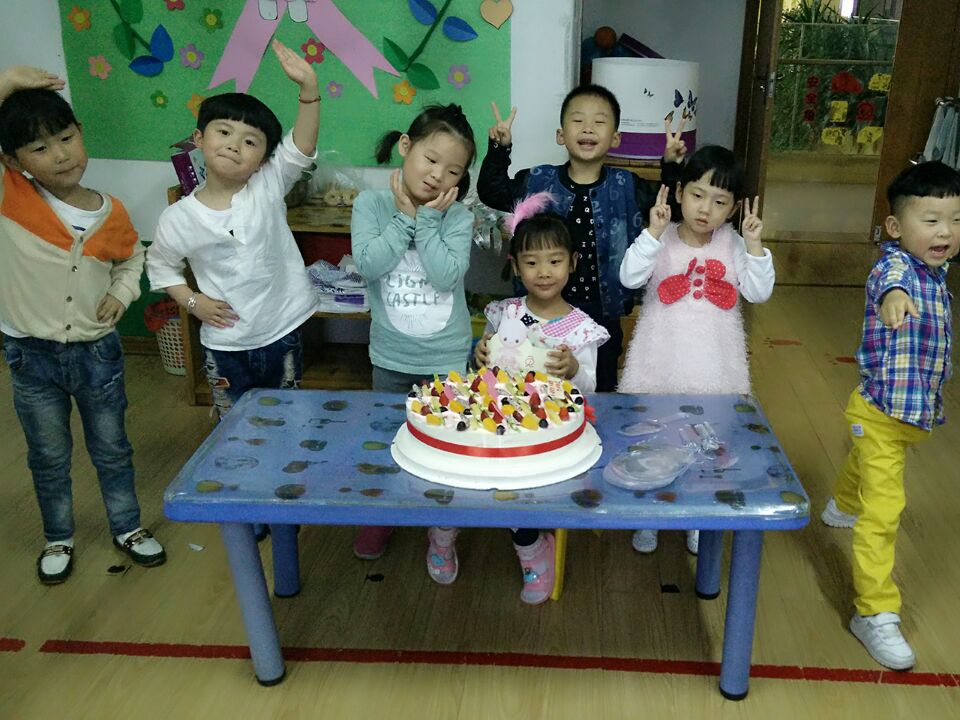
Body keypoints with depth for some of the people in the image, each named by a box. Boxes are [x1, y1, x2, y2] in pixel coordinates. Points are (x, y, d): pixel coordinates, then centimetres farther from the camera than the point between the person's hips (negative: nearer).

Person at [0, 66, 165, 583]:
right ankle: (58, 539, 37)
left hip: (97, 352, 1)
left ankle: (127, 528, 37)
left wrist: (122, 292, -5)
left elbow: (132, 257, 13)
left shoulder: (111, 212, -7)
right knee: (48, 457, 16)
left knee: (112, 451, 17)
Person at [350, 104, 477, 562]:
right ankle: (381, 519, 41)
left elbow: (447, 276, -24)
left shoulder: (457, 217, -10)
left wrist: (427, 220, -22)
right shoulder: (371, 204, -9)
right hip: (390, 355, 1)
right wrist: (405, 217, -21)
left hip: (447, 357, -1)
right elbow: (369, 265, -23)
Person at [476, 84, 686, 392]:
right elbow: (492, 193, -3)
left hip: (602, 315, 1)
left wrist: (671, 164, -16)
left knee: (601, 390, 17)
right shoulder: (538, 182, -3)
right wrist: (499, 148, -15)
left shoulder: (626, 188, -2)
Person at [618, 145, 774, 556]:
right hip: (662, 362, -1)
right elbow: (629, 278, -21)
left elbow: (759, 293, -8)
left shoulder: (732, 244, -1)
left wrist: (754, 245, -17)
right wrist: (653, 232, -28)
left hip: (714, 365, 2)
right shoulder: (662, 238, -7)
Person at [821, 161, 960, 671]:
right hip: (881, 411, -9)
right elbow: (890, 277, -49)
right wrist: (893, 294, -72)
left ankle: (842, 506, 65)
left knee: (865, 463, 35)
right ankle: (875, 613, -3)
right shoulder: (896, 262, -21)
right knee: (884, 511, -11)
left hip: (917, 411, 9)